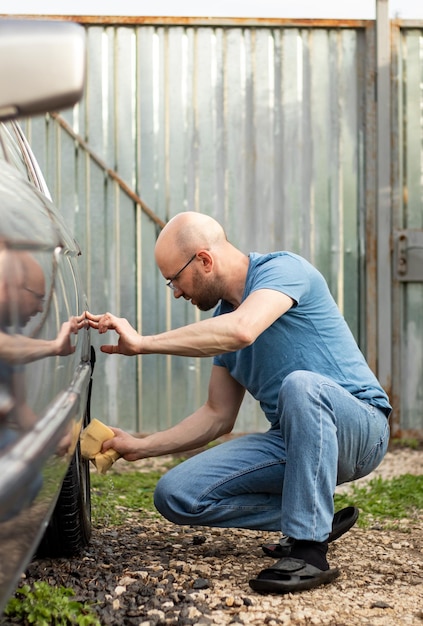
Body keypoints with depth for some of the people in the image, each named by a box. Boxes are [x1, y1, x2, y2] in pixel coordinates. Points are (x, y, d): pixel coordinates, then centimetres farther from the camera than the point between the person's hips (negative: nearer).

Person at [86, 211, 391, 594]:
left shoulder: (283, 269, -12)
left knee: (301, 385, -41)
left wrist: (142, 343, -28)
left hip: (360, 426, -7)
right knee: (175, 495, -7)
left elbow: (241, 330, -34)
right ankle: (316, 516, -1)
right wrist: (141, 447, 10)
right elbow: (219, 416, 17)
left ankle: (309, 548, -31)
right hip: (291, 440, 7)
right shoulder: (222, 318, 12)